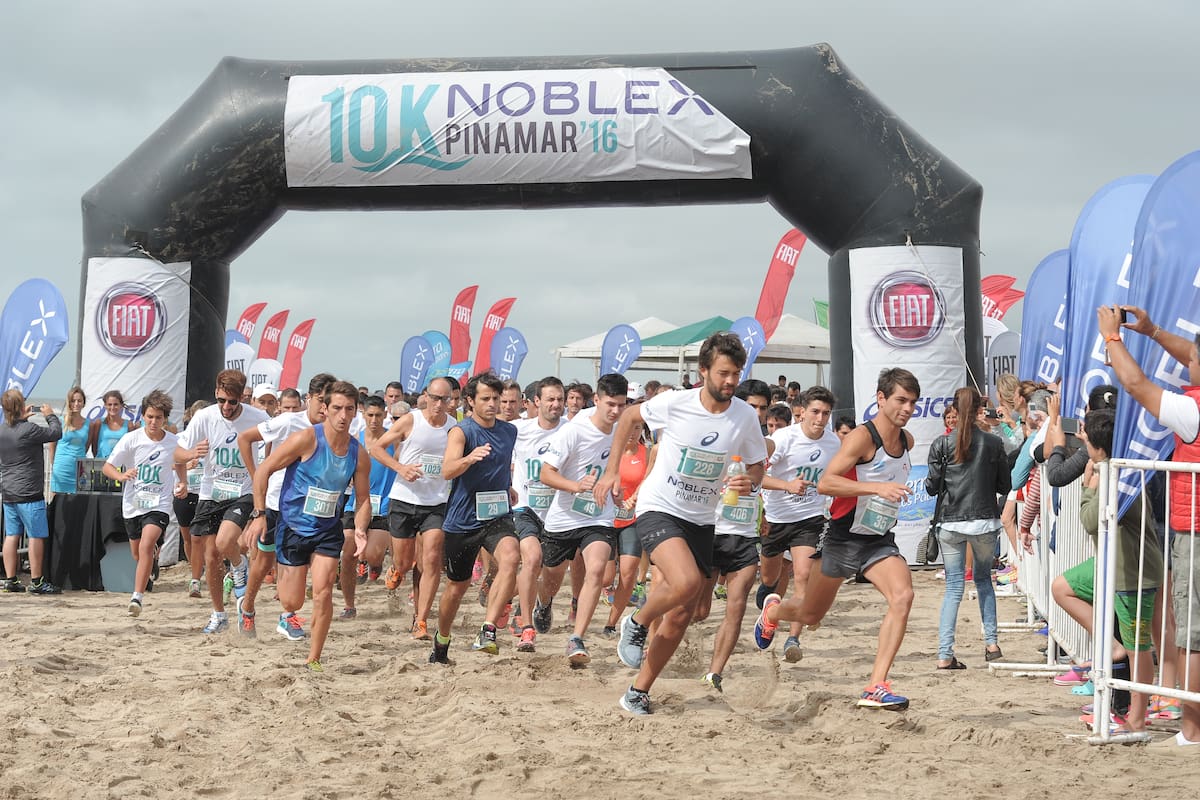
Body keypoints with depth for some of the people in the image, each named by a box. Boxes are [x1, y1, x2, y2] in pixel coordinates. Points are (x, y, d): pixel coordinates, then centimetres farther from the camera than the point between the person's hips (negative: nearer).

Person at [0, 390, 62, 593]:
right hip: (29, 493, -8)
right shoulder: (29, 430, -16)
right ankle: (36, 582, 0)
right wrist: (50, 415, 10)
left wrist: (22, 418, 26)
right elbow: (56, 432, -6)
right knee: (36, 537, -2)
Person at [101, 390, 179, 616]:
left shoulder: (174, 443, -4)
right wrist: (122, 475, -26)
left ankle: (137, 597, -25)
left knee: (146, 546, -25)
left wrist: (183, 485, -4)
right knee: (137, 554, 17)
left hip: (159, 504, -2)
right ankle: (154, 551, 55)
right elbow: (107, 467, -4)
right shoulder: (131, 439, -7)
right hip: (133, 504, 2)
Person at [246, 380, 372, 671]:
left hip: (328, 530, 3)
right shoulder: (307, 439, -17)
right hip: (293, 527, -3)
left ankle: (314, 659, 3)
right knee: (292, 603, 2)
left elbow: (363, 499, 6)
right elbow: (263, 470, -11)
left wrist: (360, 530, -12)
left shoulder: (358, 453, -4)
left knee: (323, 594, -13)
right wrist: (259, 514, -15)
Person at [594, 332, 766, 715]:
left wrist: (750, 481, -15)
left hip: (702, 521, 4)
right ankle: (636, 623, -1)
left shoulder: (745, 417, -6)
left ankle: (639, 692, 21)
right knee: (687, 582, -31)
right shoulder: (674, 404, -14)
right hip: (658, 509, -4)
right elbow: (630, 417, 5)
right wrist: (612, 470, 3)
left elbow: (757, 465, 9)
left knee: (679, 618, 5)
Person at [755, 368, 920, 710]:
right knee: (811, 616, 12)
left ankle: (876, 687, -25)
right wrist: (876, 488, -39)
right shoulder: (862, 437, -18)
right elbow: (824, 482, -31)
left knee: (903, 595, -24)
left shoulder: (907, 440, 5)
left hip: (880, 541, 5)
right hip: (844, 537, -5)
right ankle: (773, 610, 51)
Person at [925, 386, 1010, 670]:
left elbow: (932, 487, -3)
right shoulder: (993, 443, -3)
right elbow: (1005, 486, 4)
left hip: (950, 522, 0)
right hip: (984, 521, 0)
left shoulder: (942, 444, -5)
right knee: (983, 578, 21)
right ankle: (991, 643, 16)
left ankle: (945, 655, -6)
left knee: (953, 587, 3)